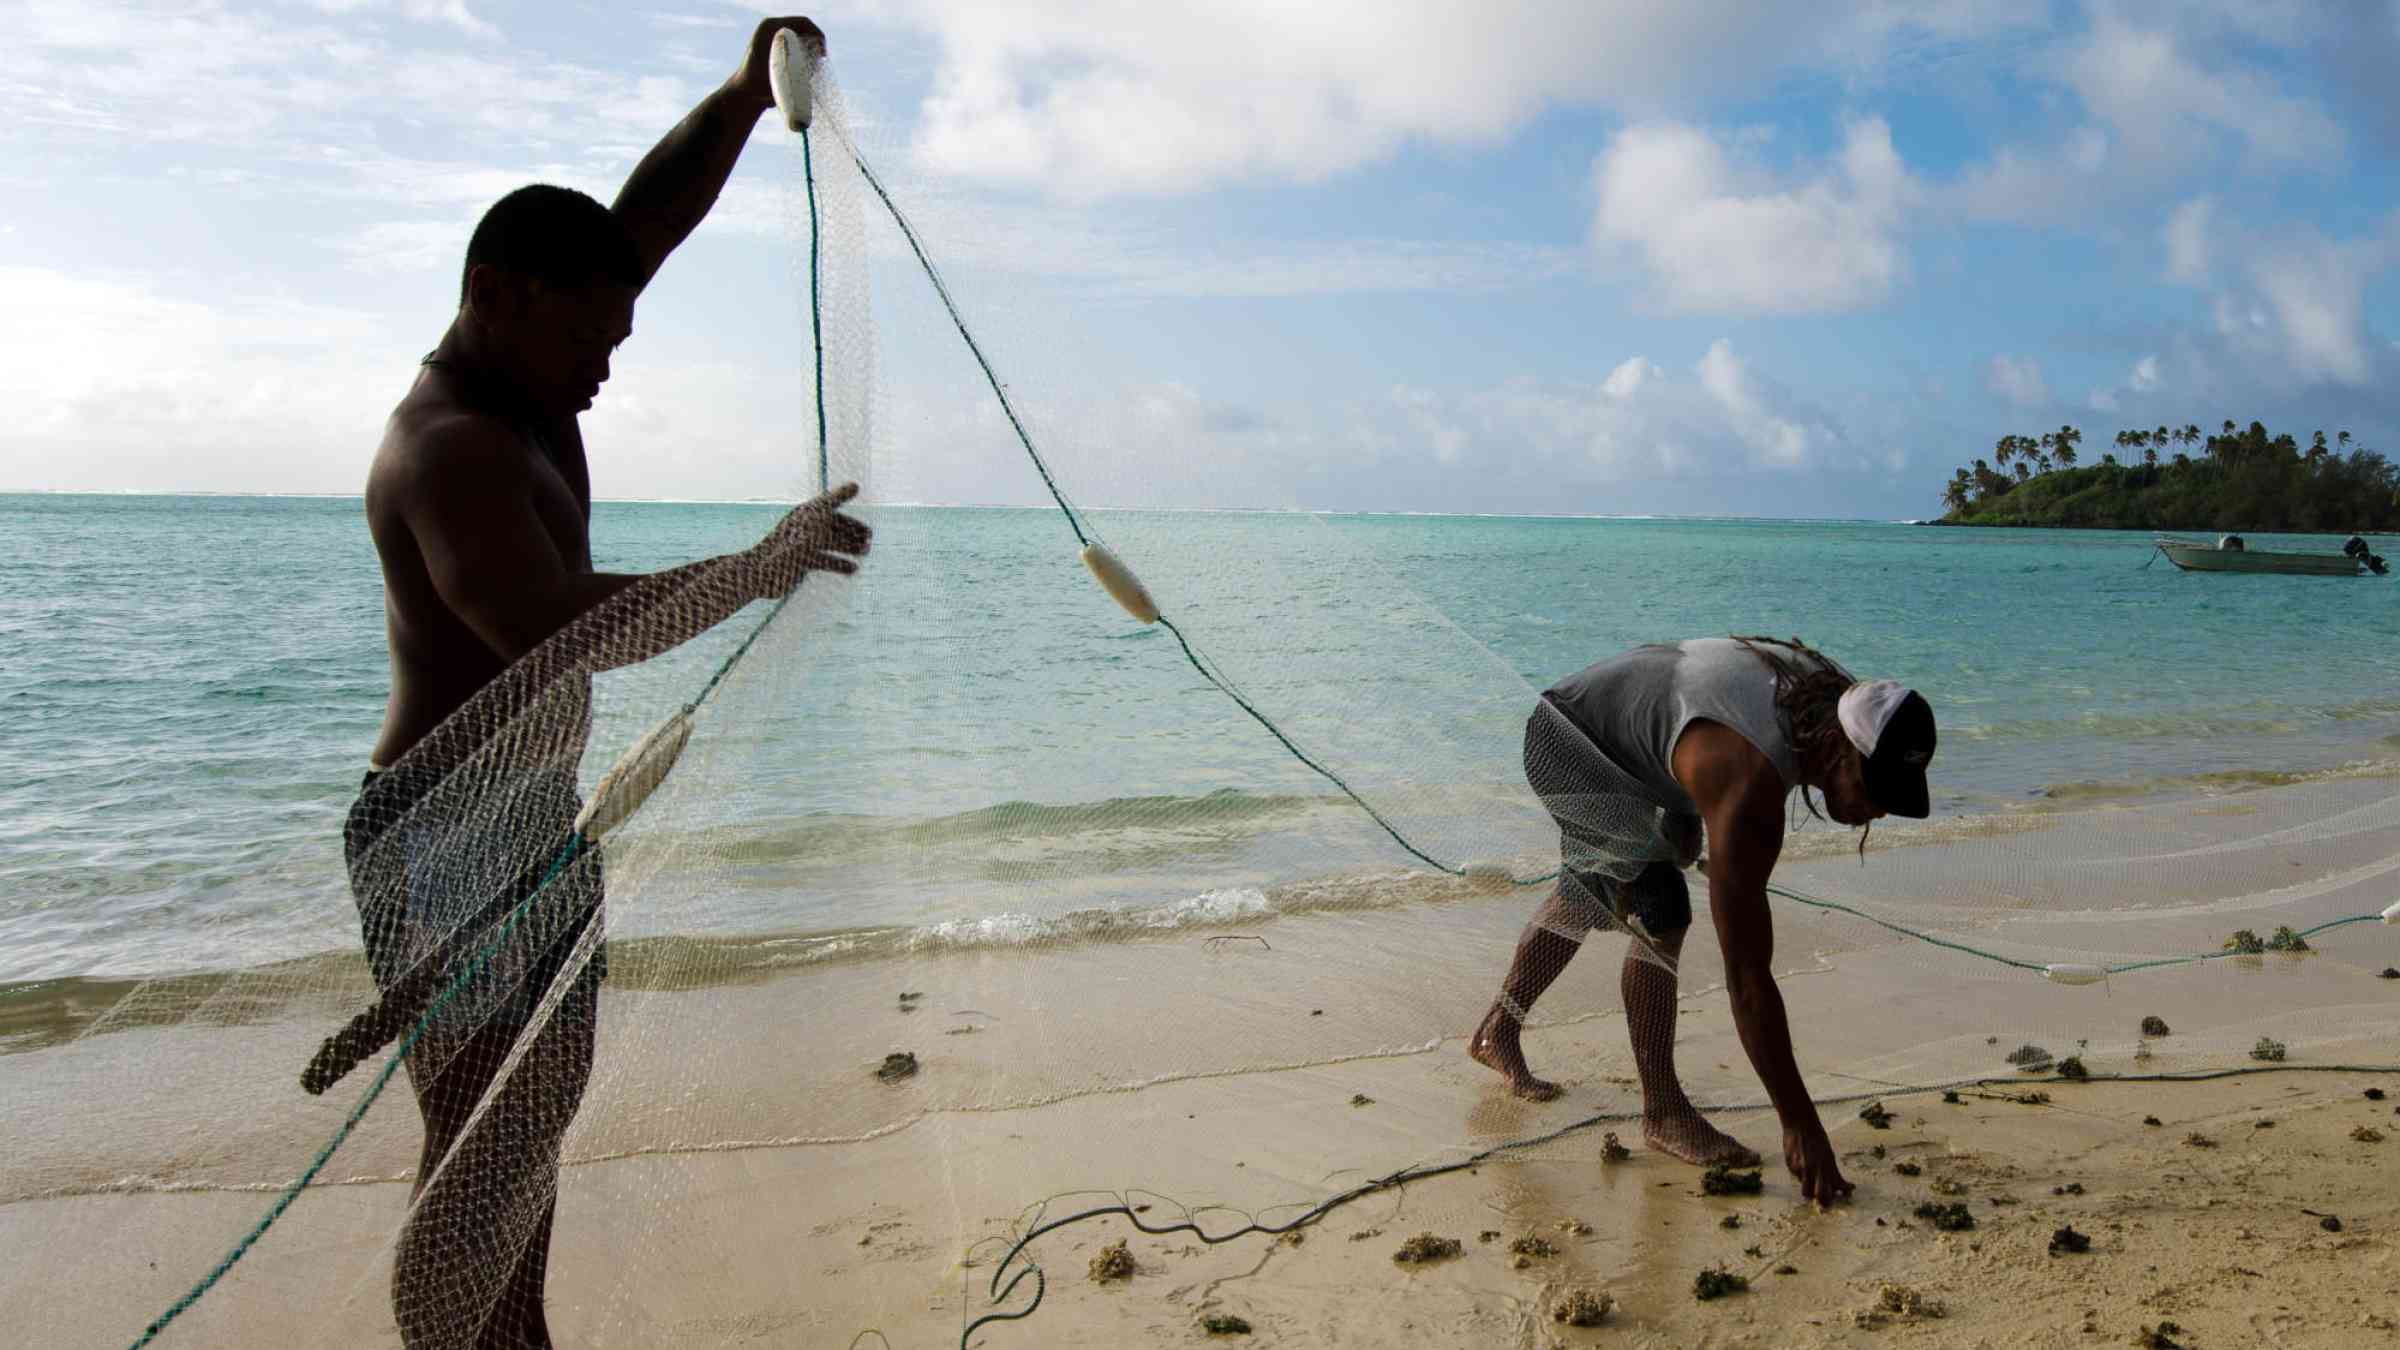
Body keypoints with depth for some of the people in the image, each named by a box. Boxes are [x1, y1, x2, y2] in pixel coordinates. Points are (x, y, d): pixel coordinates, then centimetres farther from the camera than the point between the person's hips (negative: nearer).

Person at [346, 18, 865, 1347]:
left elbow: (649, 218, 6)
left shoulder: (519, 379, 7)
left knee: (538, 1103, 18)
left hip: (536, 821, 10)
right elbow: (562, 629, -36)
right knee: (486, 1149, -7)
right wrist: (756, 571, -32)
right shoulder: (452, 447, -21)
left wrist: (744, 97, -6)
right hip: (454, 840, -10)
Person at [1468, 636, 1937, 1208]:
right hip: (1567, 738, -10)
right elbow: (1749, 982, -38)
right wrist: (1800, 1126, -33)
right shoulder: (1747, 788, -41)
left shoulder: (1838, 702, -17)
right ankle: (1663, 1112, -9)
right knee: (1660, 914, -21)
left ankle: (1498, 1031, 41)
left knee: (1593, 892, 23)